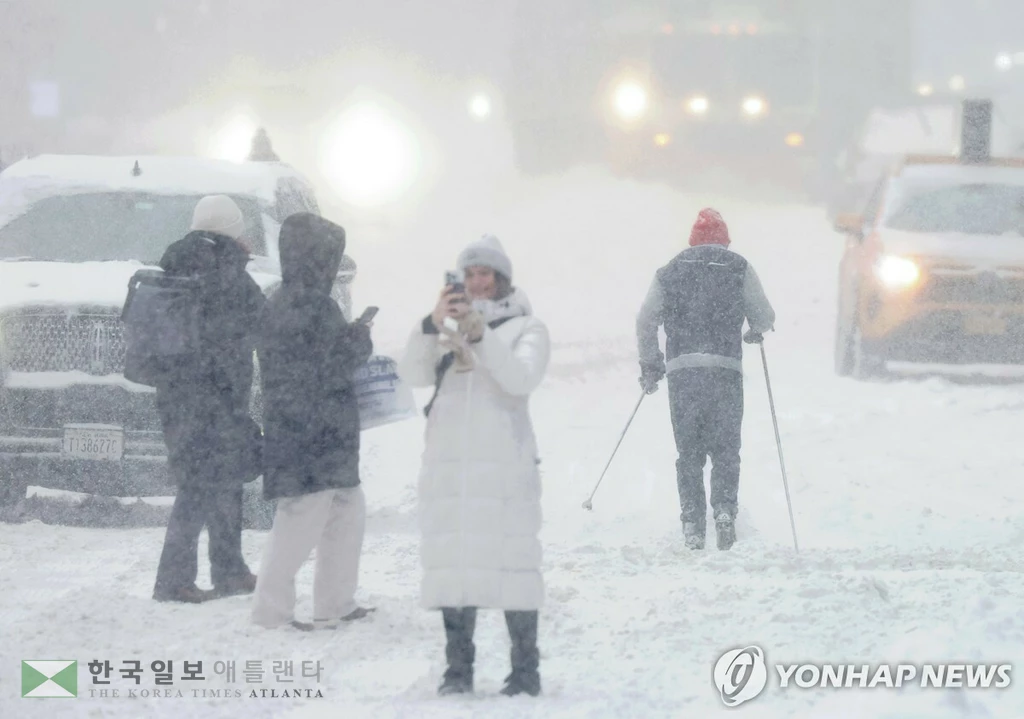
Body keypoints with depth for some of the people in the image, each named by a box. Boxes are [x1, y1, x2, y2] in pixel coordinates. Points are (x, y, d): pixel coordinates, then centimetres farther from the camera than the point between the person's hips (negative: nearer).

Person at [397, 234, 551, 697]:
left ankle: (525, 669, -2)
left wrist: (480, 334, -22)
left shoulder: (526, 327, 6)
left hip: (503, 465, -4)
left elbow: (521, 379, -12)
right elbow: (412, 374, 1)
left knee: (511, 562, -6)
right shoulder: (447, 327, 16)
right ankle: (458, 668, 10)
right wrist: (432, 324, -14)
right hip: (446, 463, 4)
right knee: (452, 565, 4)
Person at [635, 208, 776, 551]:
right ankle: (724, 510, -11)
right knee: (725, 449, 7)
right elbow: (764, 317, 9)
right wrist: (756, 332, 32)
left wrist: (649, 363, 23)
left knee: (689, 452, 8)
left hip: (682, 371, 1)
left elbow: (645, 322, 11)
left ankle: (692, 523, 1)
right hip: (725, 369, -1)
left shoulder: (670, 271, 13)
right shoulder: (739, 268, 8)